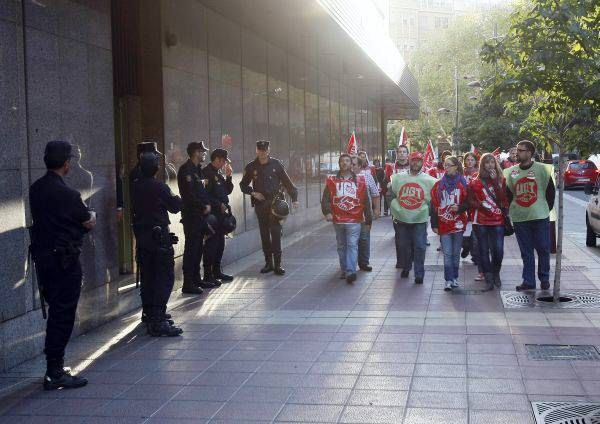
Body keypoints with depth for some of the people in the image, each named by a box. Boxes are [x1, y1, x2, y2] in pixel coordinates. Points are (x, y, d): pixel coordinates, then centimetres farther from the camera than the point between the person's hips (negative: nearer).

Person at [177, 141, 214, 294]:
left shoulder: (197, 169, 17)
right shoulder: (186, 169, -13)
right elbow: (189, 194, -19)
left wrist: (207, 204, 8)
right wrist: (203, 206, -11)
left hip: (200, 214, 9)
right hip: (191, 214, -9)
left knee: (198, 247, 13)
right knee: (191, 248, -8)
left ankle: (196, 279, 21)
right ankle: (188, 284, -6)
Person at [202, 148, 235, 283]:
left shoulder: (219, 173, 18)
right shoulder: (206, 173, -11)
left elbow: (228, 191, 19)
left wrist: (228, 176, 7)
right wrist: (219, 204, -15)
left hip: (222, 213, 9)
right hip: (212, 214, -9)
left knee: (220, 243, 14)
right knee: (211, 243, -7)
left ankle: (217, 271, 23)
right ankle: (208, 275, -4)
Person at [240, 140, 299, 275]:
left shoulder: (276, 164, 2)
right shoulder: (251, 167, 6)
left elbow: (287, 182, 4)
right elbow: (243, 185, 15)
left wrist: (294, 198, -3)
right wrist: (253, 193, -3)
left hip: (275, 202, -2)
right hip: (260, 204, 2)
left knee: (276, 232, -8)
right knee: (264, 234, 7)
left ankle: (277, 264, -6)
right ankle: (268, 263, 15)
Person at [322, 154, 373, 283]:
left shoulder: (360, 180, 4)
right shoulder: (332, 180, 6)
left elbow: (366, 201, 7)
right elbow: (326, 198, 1)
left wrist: (368, 219, 7)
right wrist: (327, 212, -16)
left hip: (354, 220, -2)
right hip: (338, 220, 2)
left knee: (352, 245, -12)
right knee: (341, 246, 12)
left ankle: (350, 272, -18)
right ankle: (344, 270, 24)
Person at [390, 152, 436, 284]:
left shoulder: (429, 180, -2)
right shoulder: (399, 178, 6)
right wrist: (395, 209, 10)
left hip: (420, 220, -3)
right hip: (401, 219, 3)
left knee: (419, 247, -4)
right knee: (403, 246, 12)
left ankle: (419, 274, 2)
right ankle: (405, 268, 31)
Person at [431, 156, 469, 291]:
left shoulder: (463, 184, 0)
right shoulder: (439, 185, 4)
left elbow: (468, 202, 2)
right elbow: (433, 205, 3)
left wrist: (459, 207, -19)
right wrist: (434, 224, -1)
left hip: (458, 224, 0)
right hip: (443, 224, 0)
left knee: (456, 253, 9)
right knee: (447, 253, -2)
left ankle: (454, 278, 21)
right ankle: (449, 280, 0)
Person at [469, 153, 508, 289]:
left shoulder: (501, 180, 8)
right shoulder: (475, 182, 5)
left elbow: (502, 198, -6)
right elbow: (470, 201, 5)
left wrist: (495, 181, -12)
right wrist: (480, 205, -13)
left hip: (498, 220, 0)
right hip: (480, 221, 0)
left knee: (498, 251, -6)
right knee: (484, 250, 1)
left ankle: (496, 274, 18)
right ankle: (488, 278, 11)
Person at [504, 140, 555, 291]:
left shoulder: (542, 169, -3)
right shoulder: (511, 172, 7)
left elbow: (550, 191, 2)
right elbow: (508, 193, 12)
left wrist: (546, 209, 4)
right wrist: (510, 211, 5)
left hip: (540, 217, -3)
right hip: (519, 218, 3)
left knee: (543, 249, 3)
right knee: (526, 252, 7)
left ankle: (544, 279, 17)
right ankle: (528, 281, 13)